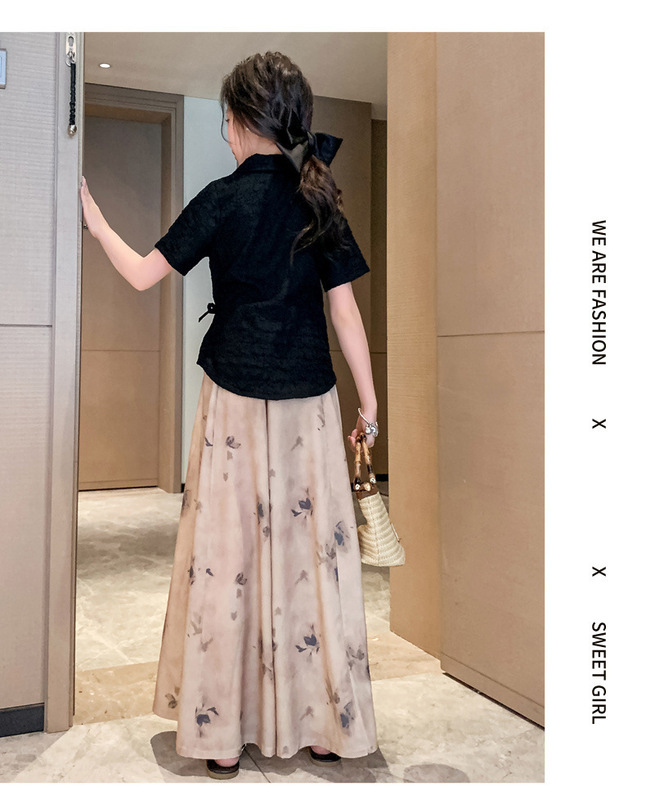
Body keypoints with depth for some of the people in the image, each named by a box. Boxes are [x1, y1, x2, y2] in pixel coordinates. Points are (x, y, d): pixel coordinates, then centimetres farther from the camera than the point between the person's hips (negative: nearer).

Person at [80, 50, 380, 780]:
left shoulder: (225, 199, -4)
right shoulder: (320, 201, 5)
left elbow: (143, 274, 0)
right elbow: (344, 310, 2)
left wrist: (95, 220, 16)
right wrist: (368, 402, 6)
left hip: (235, 398, -3)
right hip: (309, 401, 3)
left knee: (227, 555, 6)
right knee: (313, 550, 9)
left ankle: (221, 733, 17)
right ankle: (326, 726, 21)